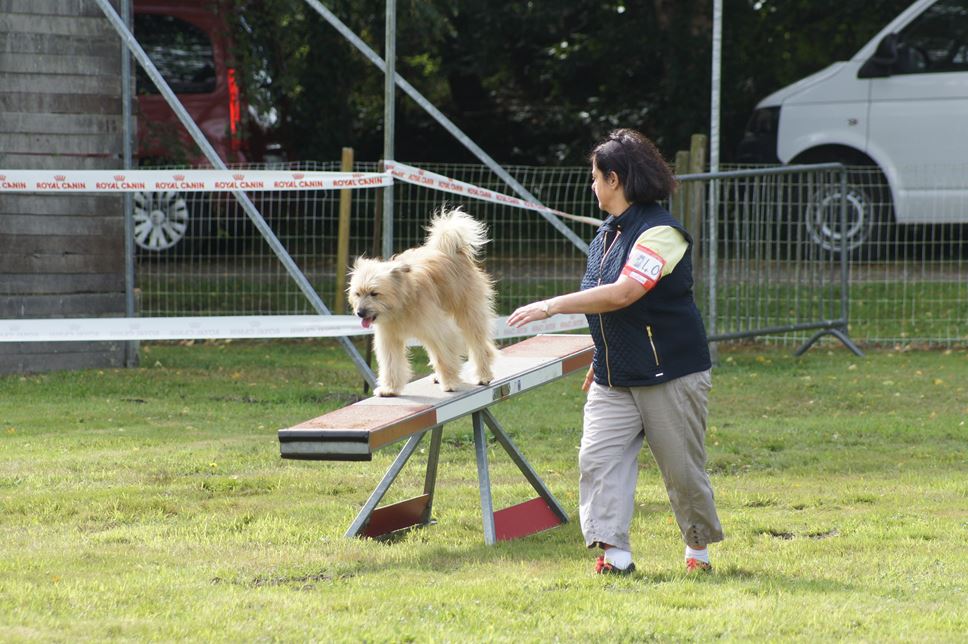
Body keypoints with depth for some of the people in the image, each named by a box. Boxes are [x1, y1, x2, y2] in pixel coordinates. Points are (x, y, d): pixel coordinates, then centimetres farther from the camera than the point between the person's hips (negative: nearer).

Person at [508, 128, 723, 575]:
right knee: (598, 458, -8)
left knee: (682, 469, 4)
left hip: (670, 374, -8)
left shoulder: (660, 233, -18)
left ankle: (698, 547, 23)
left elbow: (623, 294, -29)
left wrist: (552, 306, -29)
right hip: (614, 379, 8)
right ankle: (614, 551, -12)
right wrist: (600, 362, 24)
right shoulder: (606, 234, 11)